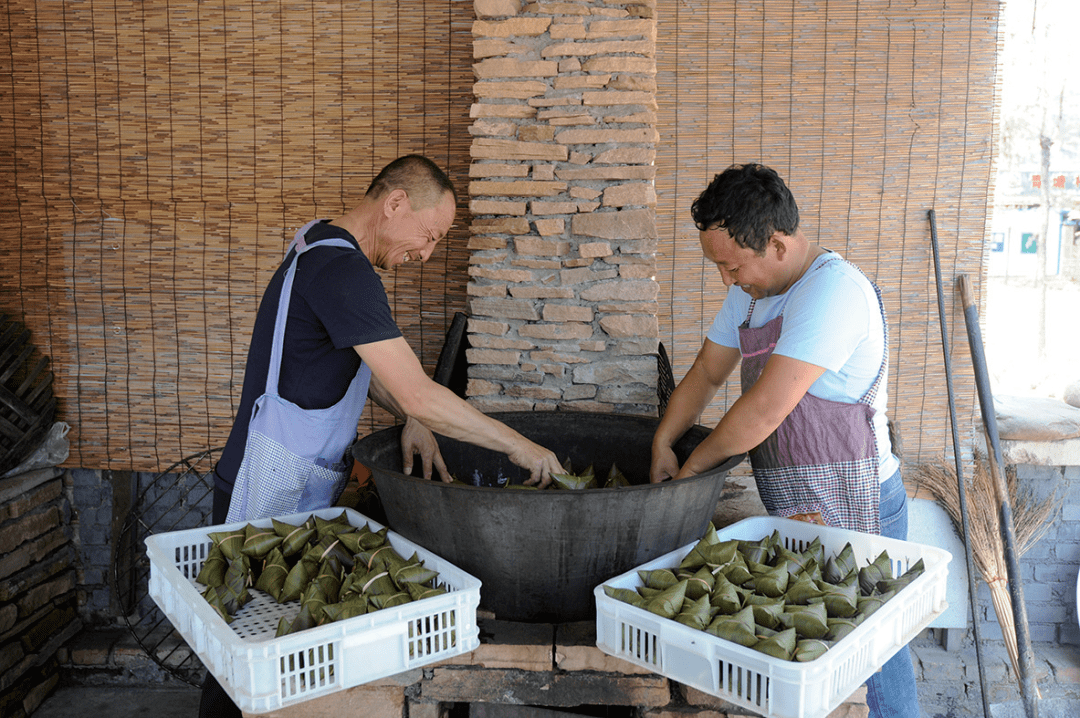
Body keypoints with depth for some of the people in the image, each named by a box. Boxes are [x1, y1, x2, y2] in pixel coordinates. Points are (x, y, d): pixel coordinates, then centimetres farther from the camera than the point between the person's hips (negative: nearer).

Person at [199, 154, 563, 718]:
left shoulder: (321, 247, 10)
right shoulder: (342, 270, -22)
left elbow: (361, 363, 20)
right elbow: (418, 395, -26)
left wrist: (413, 418, 3)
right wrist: (518, 446, -17)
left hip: (302, 490, 10)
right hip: (271, 496, -10)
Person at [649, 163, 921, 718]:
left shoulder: (833, 290, -24)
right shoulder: (751, 291, 5)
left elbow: (764, 409, -27)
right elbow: (706, 374, 13)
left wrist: (692, 467, -14)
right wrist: (662, 444, 0)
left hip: (850, 510, -8)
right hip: (793, 508, 8)